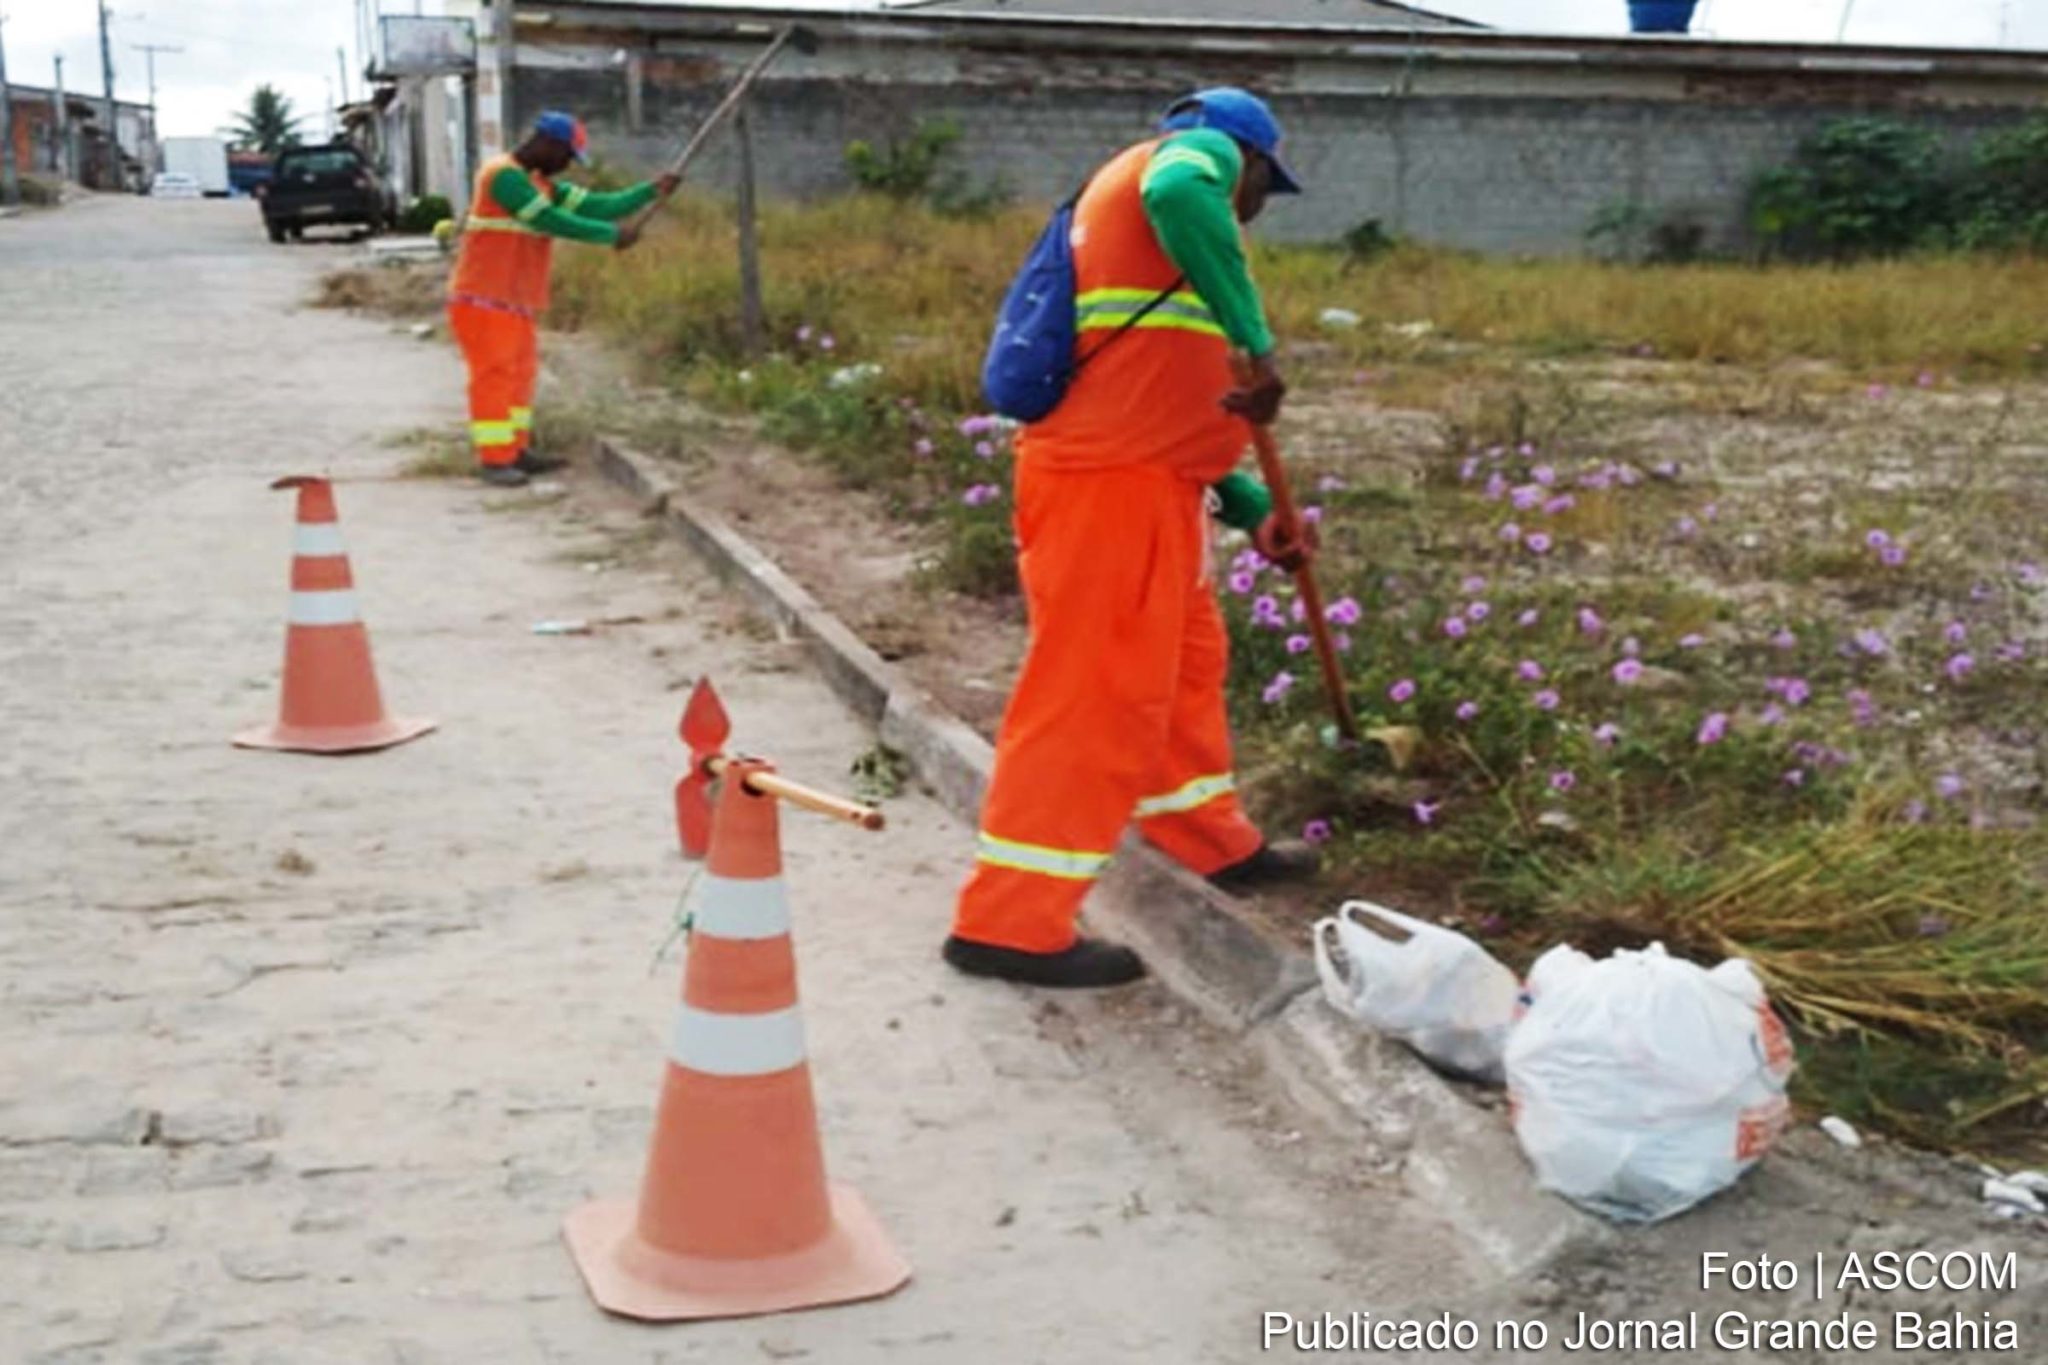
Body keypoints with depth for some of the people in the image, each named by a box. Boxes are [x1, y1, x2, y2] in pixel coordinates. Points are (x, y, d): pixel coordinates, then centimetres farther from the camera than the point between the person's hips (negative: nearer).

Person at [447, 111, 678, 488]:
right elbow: (554, 222, -21)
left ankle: (515, 450, 21)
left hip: (515, 301, 10)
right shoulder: (504, 175, -15)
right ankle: (493, 460, -5)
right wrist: (613, 235, -16)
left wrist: (651, 191, -2)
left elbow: (595, 206, 7)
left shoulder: (541, 184, 14)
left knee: (520, 373, 14)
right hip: (483, 299, -10)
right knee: (494, 375, -8)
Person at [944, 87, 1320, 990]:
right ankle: (1010, 922, -2)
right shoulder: (1197, 153, 1)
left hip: (1144, 481, 10)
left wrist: (1253, 509, 21)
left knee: (1184, 665, 22)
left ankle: (1216, 845, 39)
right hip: (1107, 481, -10)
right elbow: (1177, 196, -29)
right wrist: (1256, 342, -24)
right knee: (1092, 690, -7)